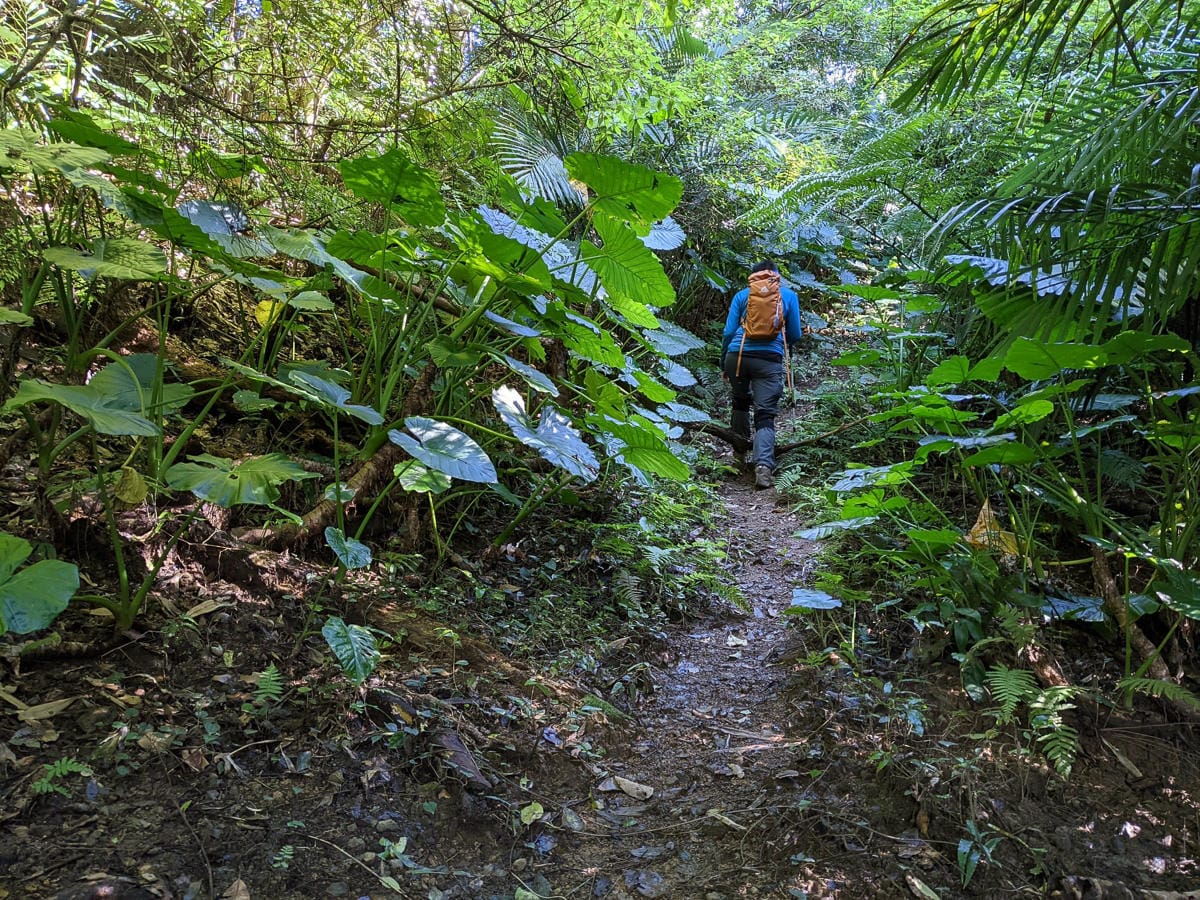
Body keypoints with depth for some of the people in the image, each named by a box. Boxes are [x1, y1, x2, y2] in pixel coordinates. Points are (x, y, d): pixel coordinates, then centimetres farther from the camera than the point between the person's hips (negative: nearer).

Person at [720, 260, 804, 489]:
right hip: (770, 359, -1)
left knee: (740, 401, 25)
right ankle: (763, 466, -23)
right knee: (765, 415, -4)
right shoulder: (789, 295, 14)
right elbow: (795, 335, 16)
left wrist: (723, 364, 18)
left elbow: (728, 332, 8)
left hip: (737, 355, 2)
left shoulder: (742, 295, 14)